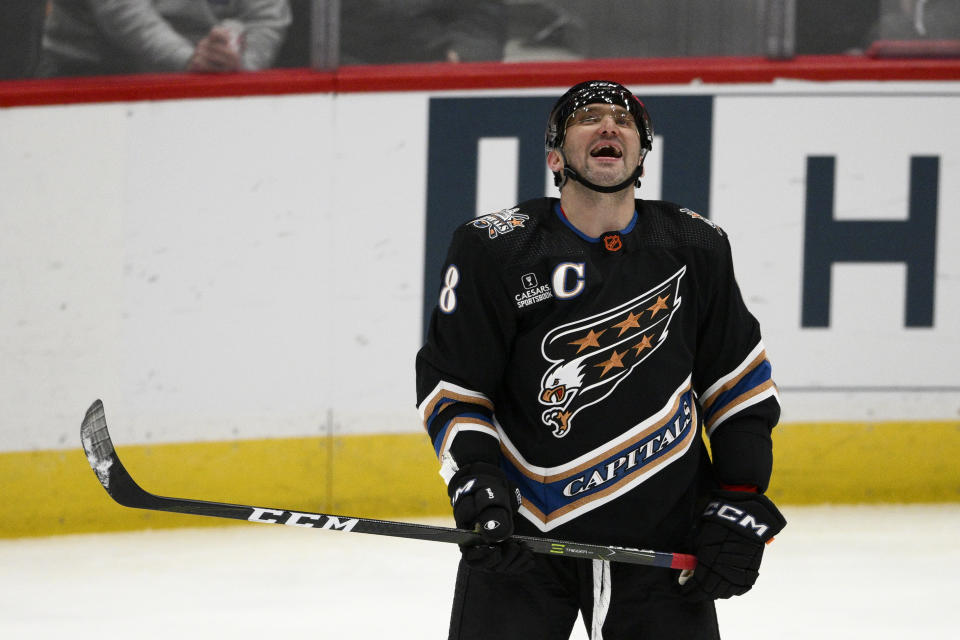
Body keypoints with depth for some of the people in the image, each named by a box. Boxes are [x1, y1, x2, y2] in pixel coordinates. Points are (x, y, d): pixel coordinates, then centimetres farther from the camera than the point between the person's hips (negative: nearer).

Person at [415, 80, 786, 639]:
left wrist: (741, 502, 3)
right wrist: (475, 482, -15)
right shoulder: (495, 249, -6)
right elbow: (449, 383, -1)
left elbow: (740, 382, 10)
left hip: (662, 541, 2)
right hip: (522, 533, -2)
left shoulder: (696, 251, 2)